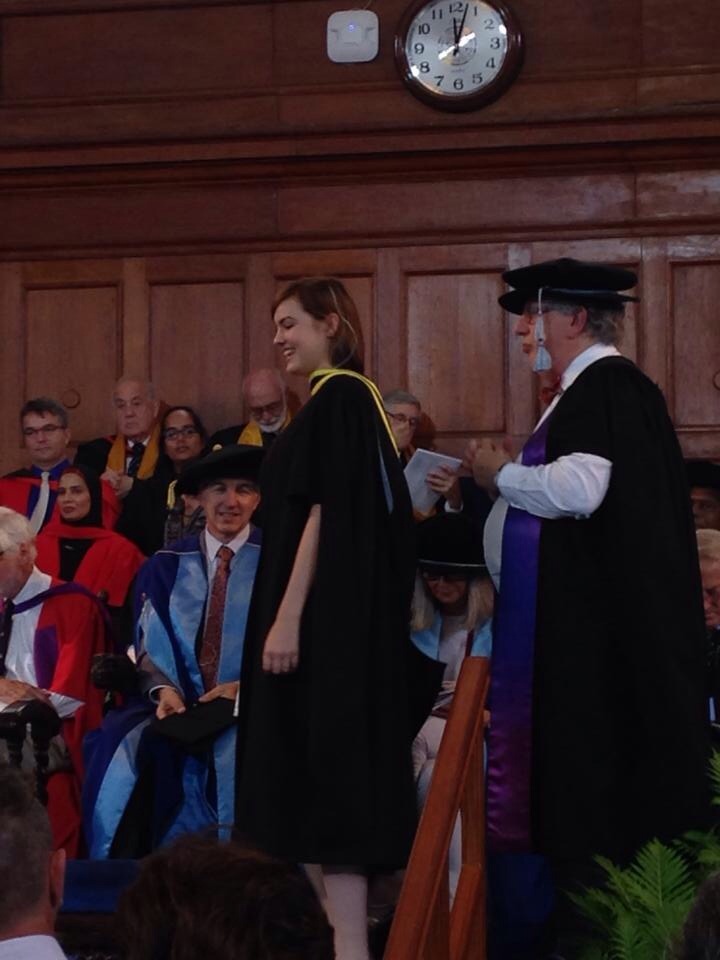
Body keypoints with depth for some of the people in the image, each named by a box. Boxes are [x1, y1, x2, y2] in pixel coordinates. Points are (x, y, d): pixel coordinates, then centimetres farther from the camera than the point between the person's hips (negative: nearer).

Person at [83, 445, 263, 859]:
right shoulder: (167, 567, 13)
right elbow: (149, 647, 10)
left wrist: (245, 688, -14)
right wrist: (164, 689, -11)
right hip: (180, 706, 3)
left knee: (241, 758, -35)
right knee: (122, 747, -25)